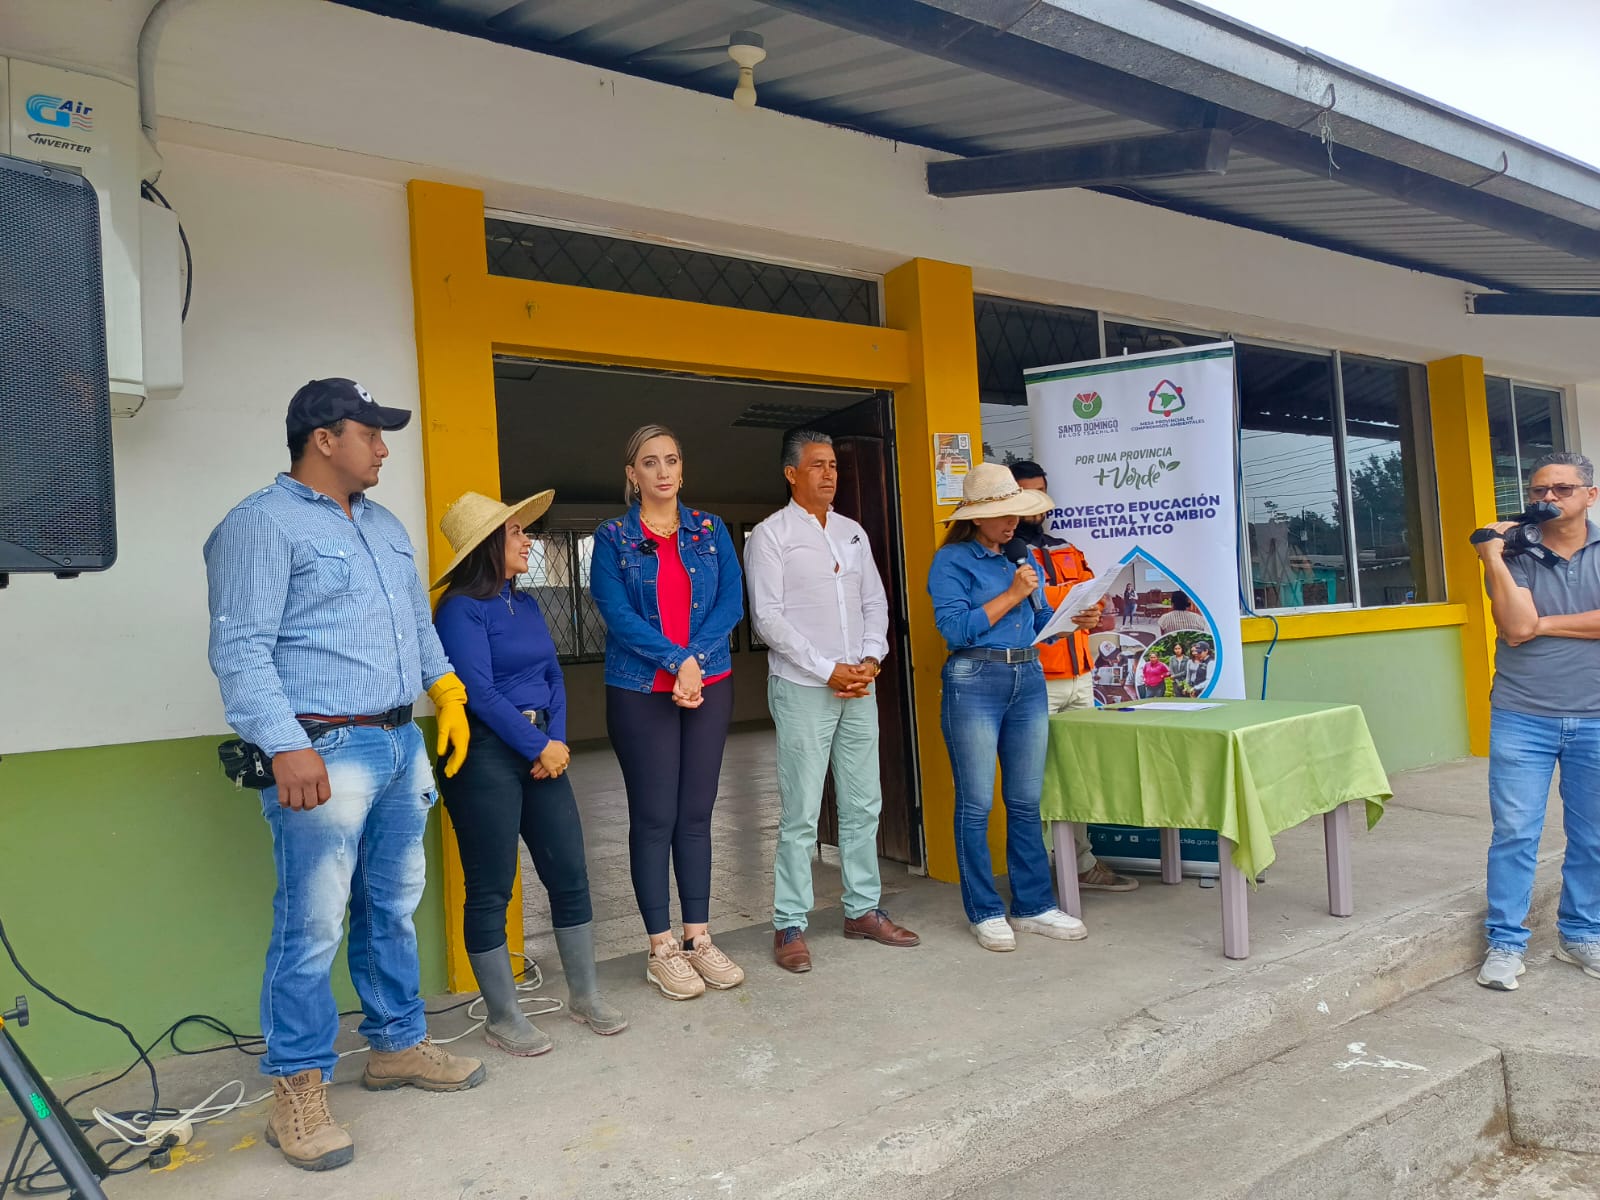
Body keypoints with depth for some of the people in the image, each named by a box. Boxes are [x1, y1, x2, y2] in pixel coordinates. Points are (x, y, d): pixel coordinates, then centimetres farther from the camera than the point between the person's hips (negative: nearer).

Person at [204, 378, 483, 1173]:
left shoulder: (385, 526, 18)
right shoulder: (261, 524, -8)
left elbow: (420, 623, 26)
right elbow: (240, 651, -15)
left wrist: (448, 691, 15)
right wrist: (287, 747, -22)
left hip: (401, 744, 8)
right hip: (323, 753, -8)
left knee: (394, 910, 15)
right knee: (312, 927, -3)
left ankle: (398, 1045, 30)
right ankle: (297, 1091, 11)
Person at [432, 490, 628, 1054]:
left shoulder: (526, 603, 13)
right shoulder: (460, 609, -9)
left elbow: (553, 677, 11)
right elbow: (479, 693, -16)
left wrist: (558, 741, -3)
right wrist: (539, 746, -12)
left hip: (542, 749, 7)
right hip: (487, 755, -7)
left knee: (570, 873, 9)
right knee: (490, 890, 3)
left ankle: (584, 995, 25)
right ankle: (503, 1019, 17)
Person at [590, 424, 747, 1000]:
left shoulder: (710, 530, 9)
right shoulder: (613, 537, 1)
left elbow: (731, 601, -1)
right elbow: (617, 614, -10)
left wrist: (696, 658, -15)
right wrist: (676, 661, -18)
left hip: (709, 686, 3)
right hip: (640, 690, -2)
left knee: (696, 813, 7)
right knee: (654, 816, 1)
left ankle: (698, 937, 18)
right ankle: (662, 948, 12)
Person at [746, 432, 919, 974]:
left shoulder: (853, 532, 14)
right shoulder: (770, 535, -4)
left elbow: (875, 602, 15)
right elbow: (768, 617, -10)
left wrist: (871, 660, -2)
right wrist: (828, 670, -13)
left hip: (859, 685, 6)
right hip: (802, 688, -6)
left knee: (863, 806, 11)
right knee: (801, 815, -3)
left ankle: (863, 909, 23)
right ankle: (790, 926, 7)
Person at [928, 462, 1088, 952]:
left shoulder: (1022, 558, 16)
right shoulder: (951, 561, -2)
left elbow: (1040, 622, 19)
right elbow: (956, 630, -13)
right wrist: (1012, 594, -11)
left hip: (1028, 681, 6)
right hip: (974, 683, -6)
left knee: (1025, 802, 10)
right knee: (976, 803, 1)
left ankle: (1033, 906, 20)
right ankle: (986, 912, 12)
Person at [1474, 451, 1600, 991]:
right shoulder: (1516, 555, 0)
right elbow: (1516, 626, -14)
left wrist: (1542, 624, -10)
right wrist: (1493, 559, -16)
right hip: (1523, 718, -2)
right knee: (1514, 833, -1)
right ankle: (1505, 943, 9)